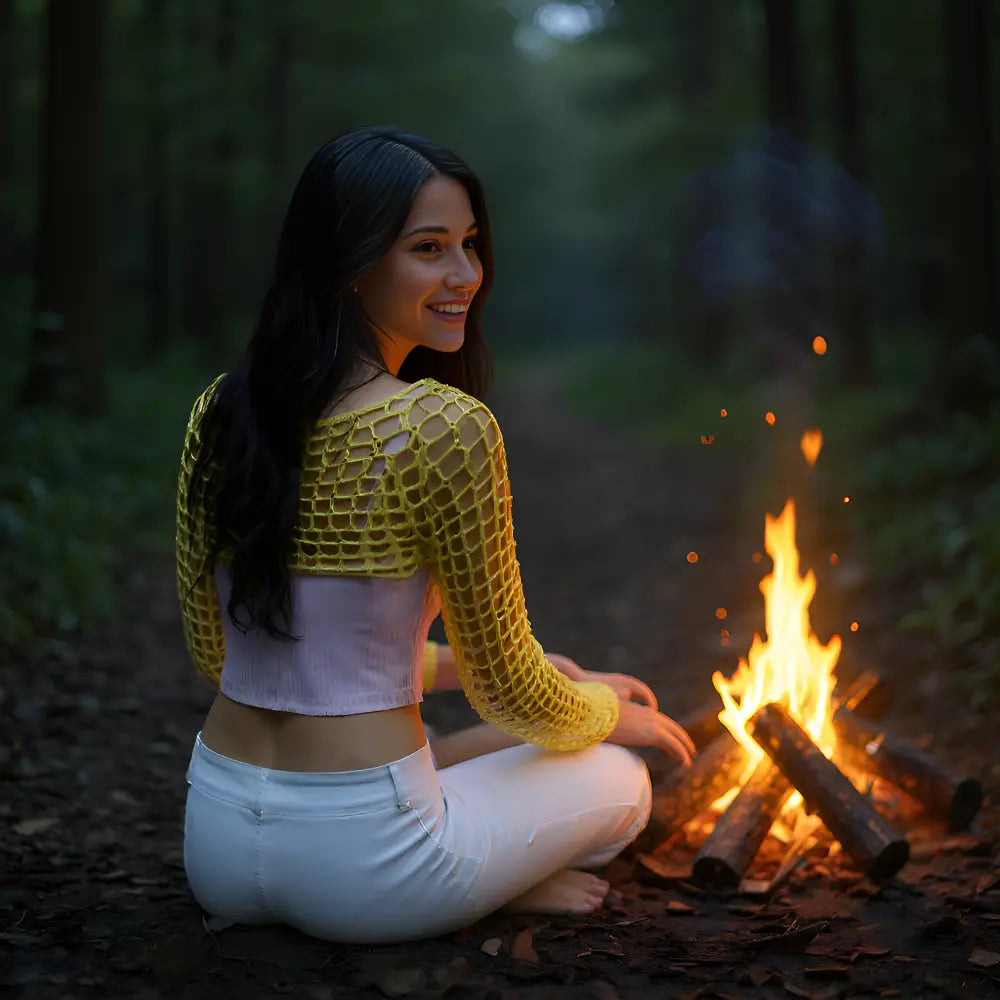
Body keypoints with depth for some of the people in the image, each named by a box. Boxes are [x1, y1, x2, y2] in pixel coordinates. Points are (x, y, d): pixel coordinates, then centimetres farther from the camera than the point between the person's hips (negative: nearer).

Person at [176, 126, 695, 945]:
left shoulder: (220, 412, 1)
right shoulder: (445, 426, -19)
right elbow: (512, 693, -10)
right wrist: (612, 712, 14)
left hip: (215, 845, 7)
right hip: (355, 860, -7)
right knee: (621, 780, 21)